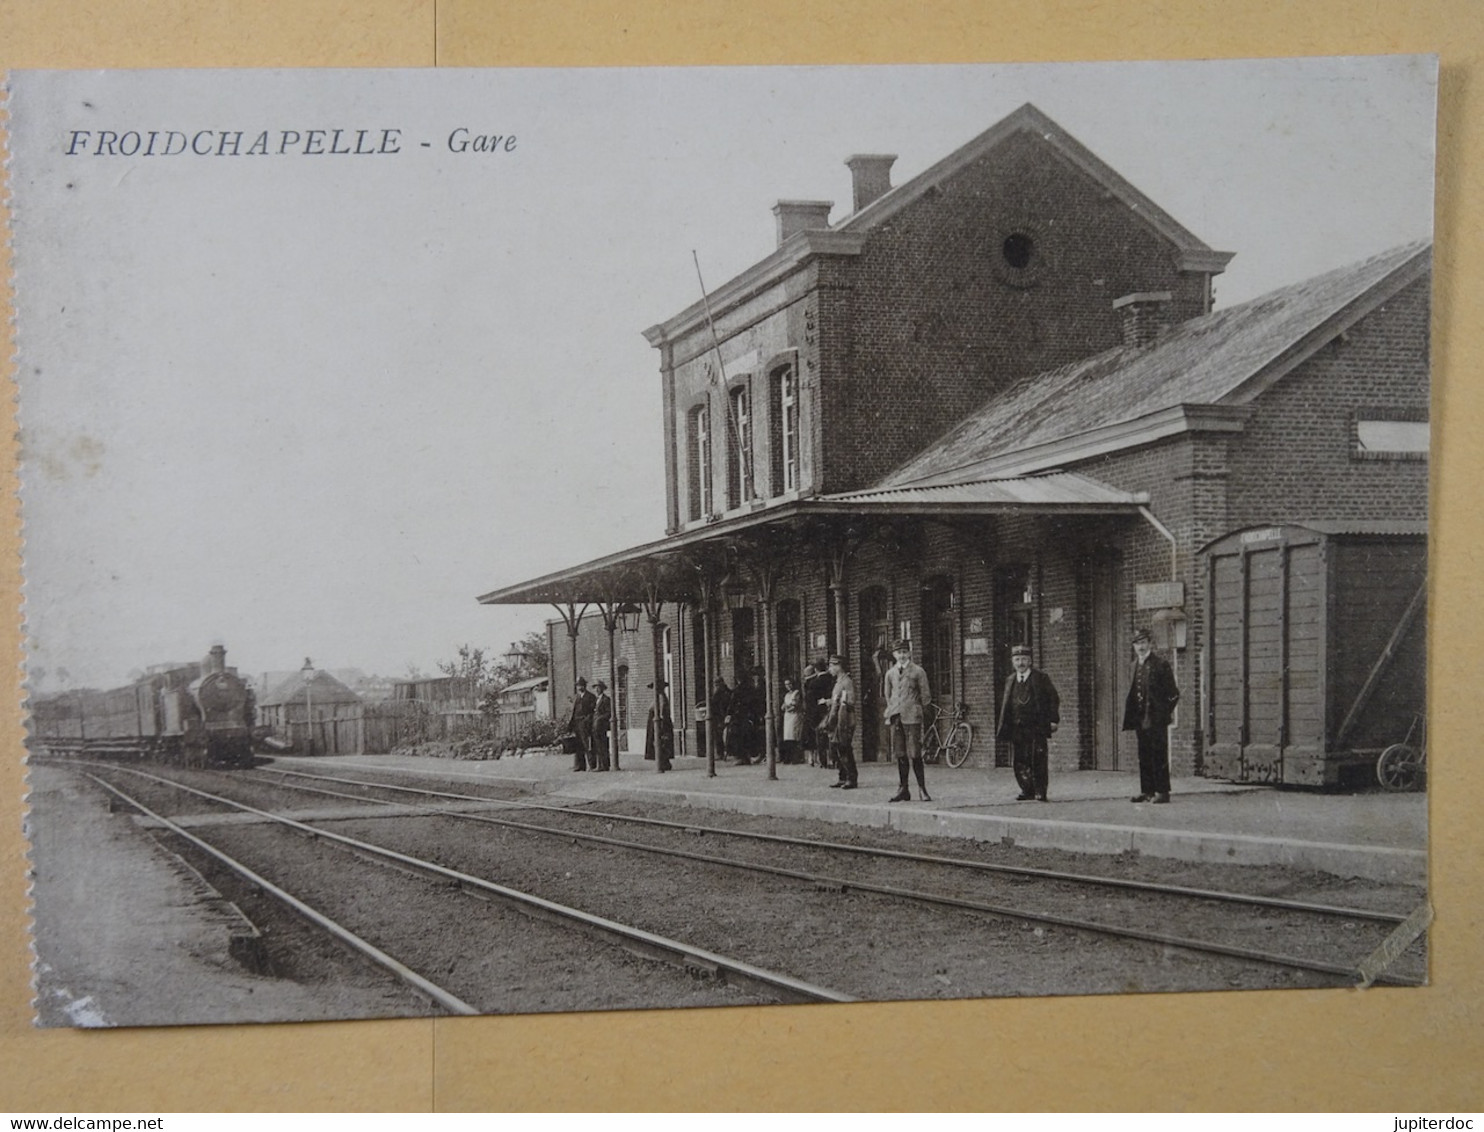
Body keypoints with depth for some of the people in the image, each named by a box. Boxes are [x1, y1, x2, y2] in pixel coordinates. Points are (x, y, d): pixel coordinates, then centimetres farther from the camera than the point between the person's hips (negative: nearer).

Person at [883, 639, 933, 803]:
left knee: (915, 755, -6)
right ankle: (904, 790, 10)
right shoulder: (890, 673, 14)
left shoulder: (918, 671, 2)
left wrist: (917, 710, 6)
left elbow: (925, 696, 5)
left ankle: (922, 789, 1)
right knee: (900, 755, 5)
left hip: (912, 717, -4)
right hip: (895, 718, 4)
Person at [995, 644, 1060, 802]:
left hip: (1036, 728, -4)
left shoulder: (1040, 678, 1)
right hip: (1016, 728, 4)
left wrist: (1054, 720, -4)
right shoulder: (1010, 681, 13)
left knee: (1038, 760, -6)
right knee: (1019, 761, 3)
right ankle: (1027, 790, 14)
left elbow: (1054, 699, 3)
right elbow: (1005, 704, 18)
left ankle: (1040, 792, 0)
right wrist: (1003, 726, 12)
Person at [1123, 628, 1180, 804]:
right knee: (1144, 756, 9)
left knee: (1159, 756, -6)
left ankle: (1162, 791, -3)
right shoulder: (1135, 665, 14)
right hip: (1140, 718, 7)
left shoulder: (1161, 664, -7)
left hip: (1156, 718, -7)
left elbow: (1172, 693, -7)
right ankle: (1147, 790, 15)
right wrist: (1131, 715, 10)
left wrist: (1165, 712, -9)